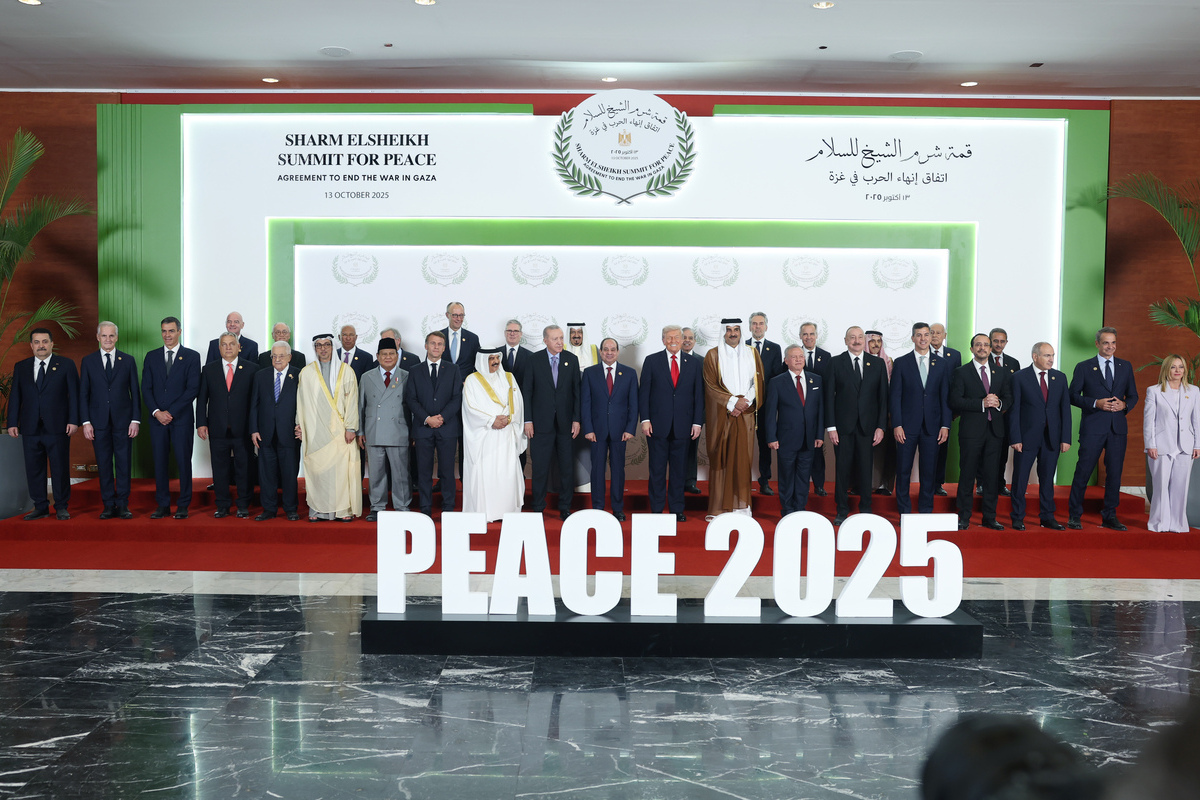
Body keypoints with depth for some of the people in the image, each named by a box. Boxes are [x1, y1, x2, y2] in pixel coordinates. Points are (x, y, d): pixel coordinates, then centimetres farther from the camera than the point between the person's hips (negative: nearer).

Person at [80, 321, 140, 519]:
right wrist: (86, 422, -3)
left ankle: (123, 505, 6)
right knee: (104, 465, 4)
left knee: (124, 464, 0)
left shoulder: (128, 360, 6)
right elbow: (83, 394, 5)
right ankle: (109, 505, 10)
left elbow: (135, 392, 6)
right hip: (99, 421, 1)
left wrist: (136, 419, -2)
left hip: (123, 421, 0)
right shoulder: (88, 361, 7)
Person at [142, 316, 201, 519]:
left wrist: (171, 412, -11)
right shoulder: (151, 357, 12)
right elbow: (146, 388, 8)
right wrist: (156, 411, -8)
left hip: (182, 418, -3)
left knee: (183, 462, -1)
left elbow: (193, 388, -5)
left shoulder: (192, 356, 2)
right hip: (157, 418, 3)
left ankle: (183, 506, 5)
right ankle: (162, 506, 10)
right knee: (160, 462, 4)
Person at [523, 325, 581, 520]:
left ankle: (565, 507, 17)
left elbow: (577, 391, 5)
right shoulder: (535, 360, 0)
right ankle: (538, 507, 12)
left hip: (565, 423, 2)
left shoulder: (571, 360, 4)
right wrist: (528, 420, -5)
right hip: (542, 422, -1)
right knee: (540, 467, 1)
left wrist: (577, 419, -2)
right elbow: (527, 391, 1)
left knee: (566, 467, 6)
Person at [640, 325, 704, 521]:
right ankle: (656, 509, 10)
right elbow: (644, 392, 2)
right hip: (658, 424, -1)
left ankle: (677, 509, 15)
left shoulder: (694, 363, 8)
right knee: (657, 469, 2)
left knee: (678, 469, 7)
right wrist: (645, 419, -6)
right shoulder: (651, 361, 4)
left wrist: (697, 422, 1)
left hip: (682, 427, 2)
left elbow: (698, 395, 8)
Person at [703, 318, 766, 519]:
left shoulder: (752, 354, 12)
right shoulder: (713, 355, 4)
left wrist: (744, 402, -7)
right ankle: (718, 507, -1)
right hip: (721, 414, -2)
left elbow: (758, 382, 8)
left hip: (745, 413, 2)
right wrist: (732, 402, -12)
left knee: (743, 456, 0)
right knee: (720, 457, -3)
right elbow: (711, 385, -3)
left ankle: (742, 504, 5)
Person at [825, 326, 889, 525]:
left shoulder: (877, 364, 7)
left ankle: (865, 511, 17)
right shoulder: (835, 362, 2)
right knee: (842, 468, 3)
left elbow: (883, 397, 6)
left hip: (867, 426, 1)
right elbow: (829, 396, 0)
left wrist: (881, 426, -1)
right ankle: (842, 511, 13)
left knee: (865, 469, 5)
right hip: (843, 425, -1)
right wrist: (830, 426, -7)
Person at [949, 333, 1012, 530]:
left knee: (992, 475, 5)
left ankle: (989, 517, 13)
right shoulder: (961, 372, 2)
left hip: (995, 430, 3)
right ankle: (964, 518, 6)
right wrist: (982, 403, -17)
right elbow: (955, 401, -8)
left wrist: (999, 403, -9)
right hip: (971, 430, -3)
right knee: (967, 475, 0)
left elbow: (1009, 398, 14)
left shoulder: (1000, 373, 15)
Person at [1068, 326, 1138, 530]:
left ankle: (1109, 517, 15)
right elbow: (1073, 396, -1)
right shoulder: (1083, 367, 3)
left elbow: (1133, 395, 15)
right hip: (1092, 427, -3)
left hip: (1118, 427, 3)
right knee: (1083, 471, -4)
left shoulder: (1126, 366, 13)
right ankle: (1074, 516, 6)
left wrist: (1124, 404, -7)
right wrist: (1096, 403, -15)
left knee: (1114, 473, 5)